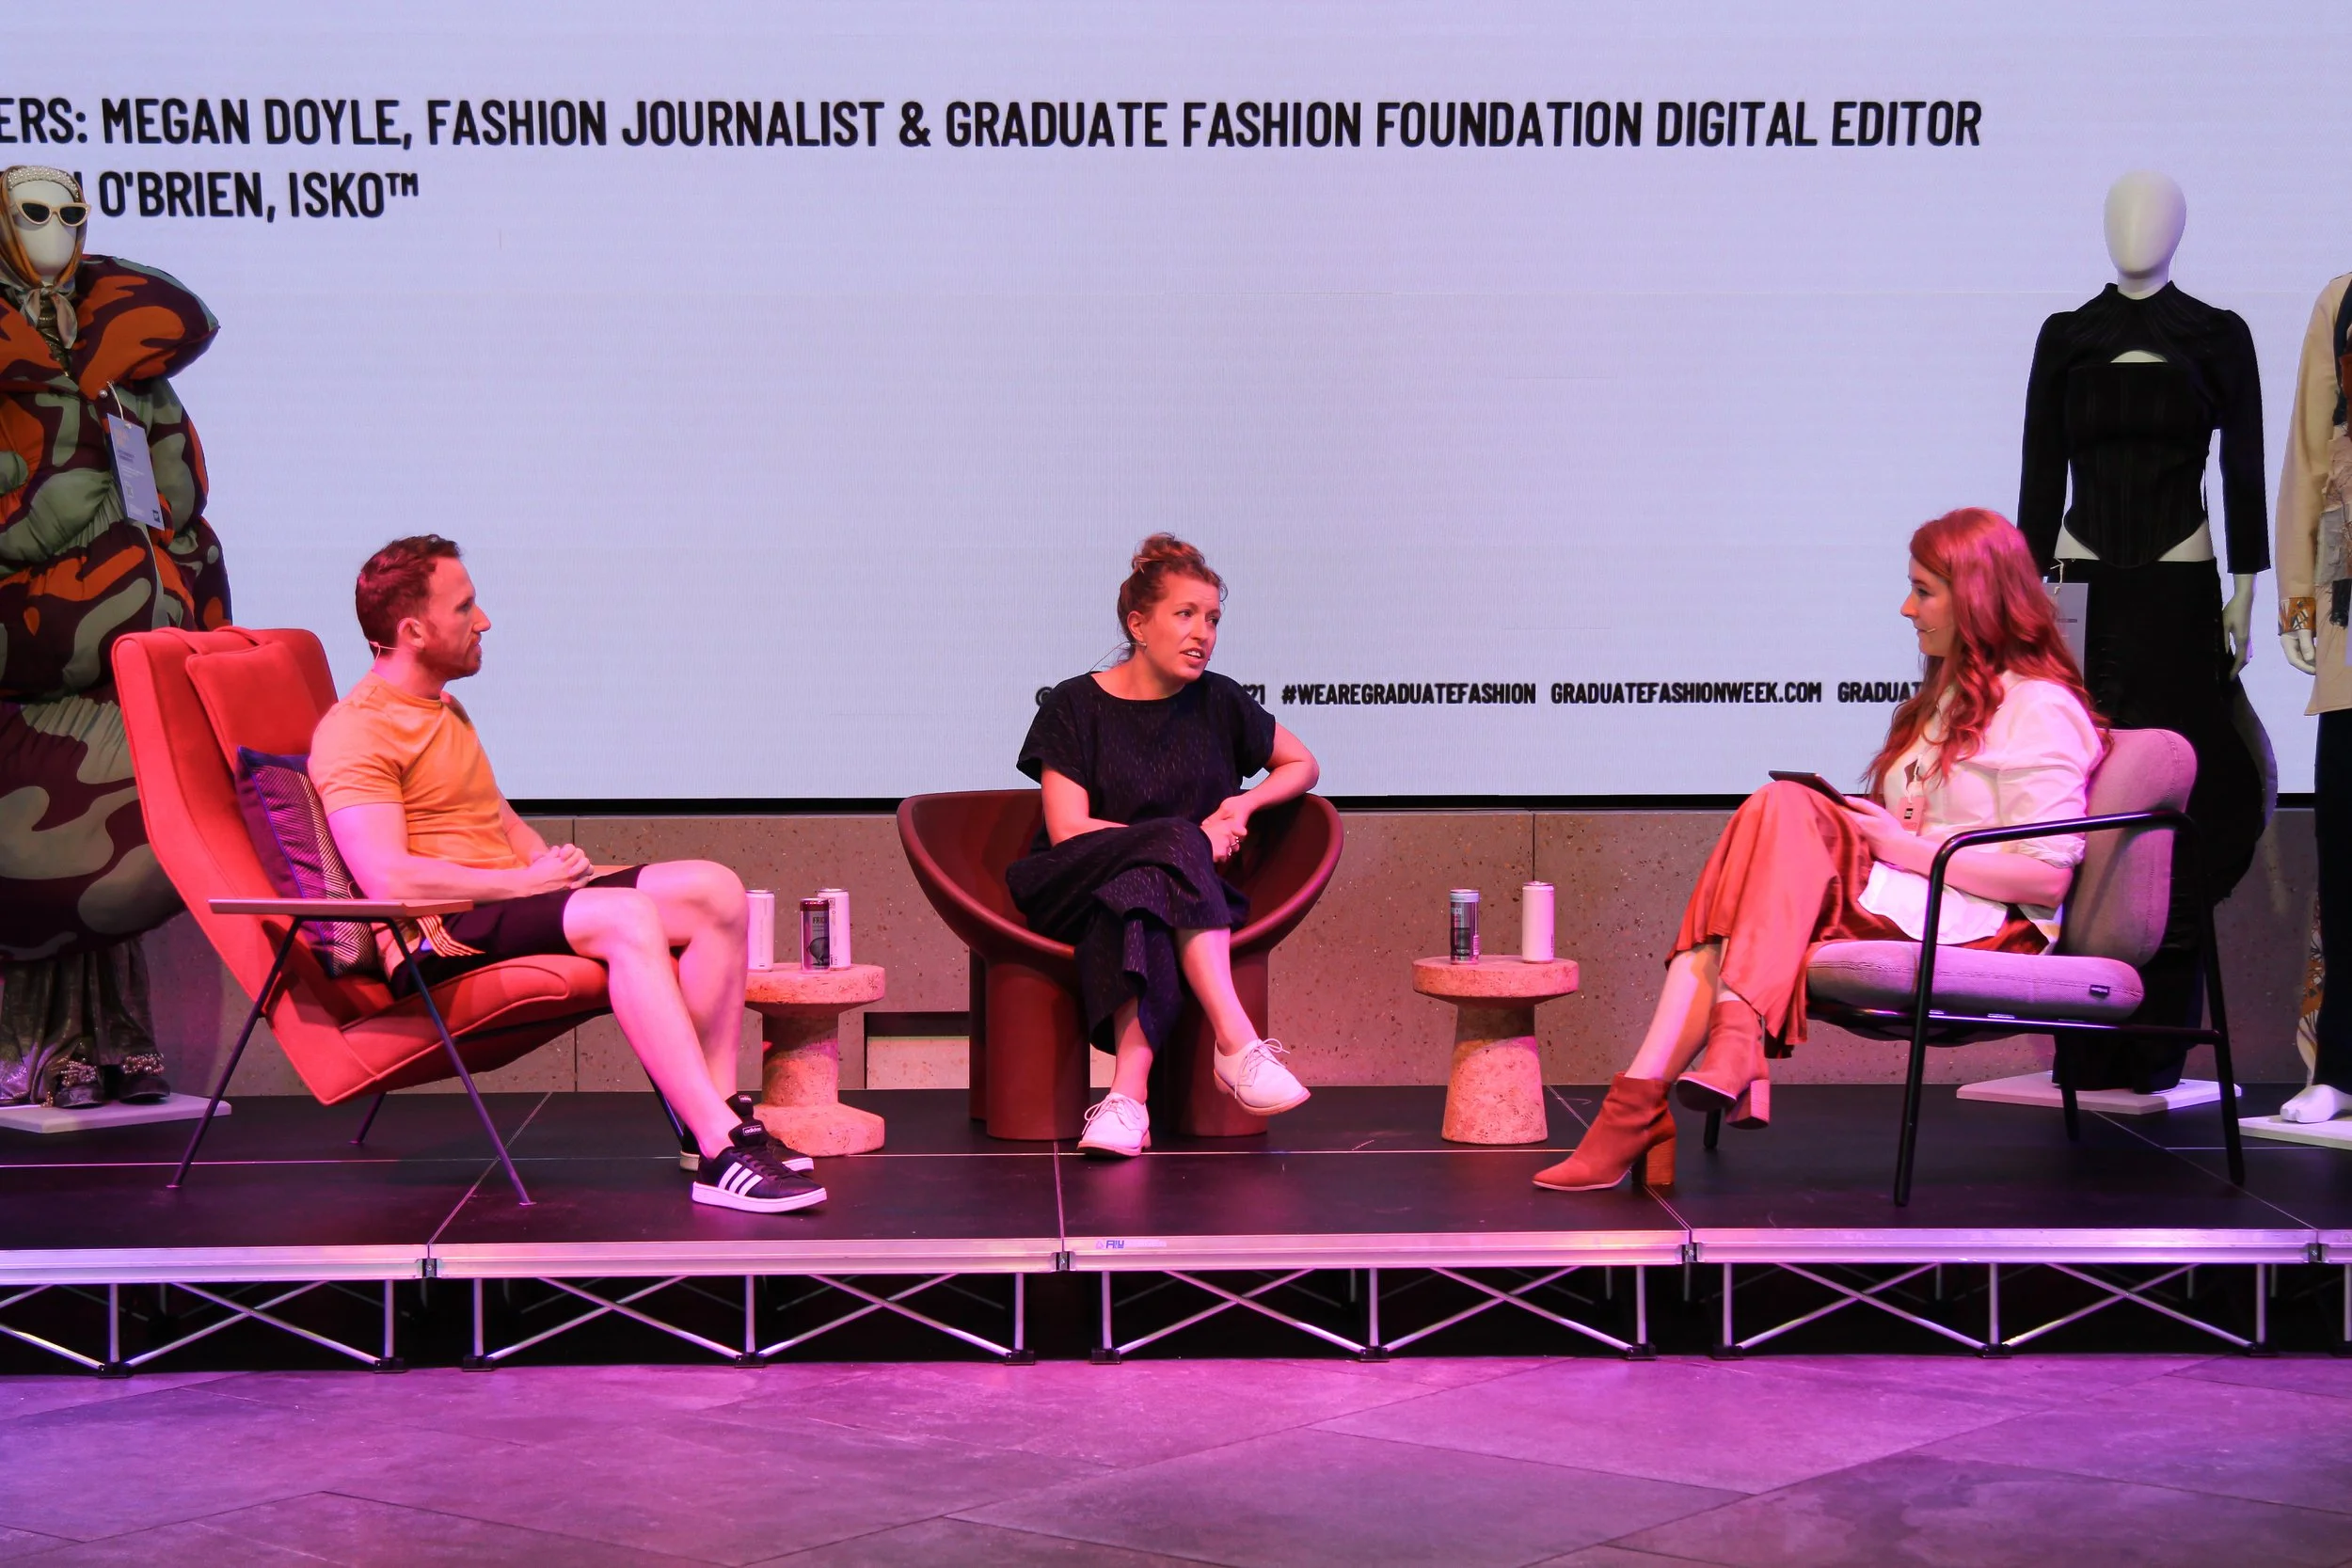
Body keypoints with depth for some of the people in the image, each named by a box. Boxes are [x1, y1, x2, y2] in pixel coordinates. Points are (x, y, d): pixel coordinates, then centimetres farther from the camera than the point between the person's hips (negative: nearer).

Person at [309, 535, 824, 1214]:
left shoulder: (445, 711, 24)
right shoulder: (354, 732, -9)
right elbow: (387, 878, -20)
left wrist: (553, 862, 9)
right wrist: (528, 880, -14)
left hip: (512, 898, 10)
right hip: (441, 934, -10)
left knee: (714, 889, -8)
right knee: (625, 917, -34)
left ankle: (715, 1112, -11)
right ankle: (721, 1155, -39)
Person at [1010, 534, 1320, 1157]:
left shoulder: (1217, 703, 9)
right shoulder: (1074, 706, 0)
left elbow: (1302, 765, 24)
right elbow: (1068, 831, -9)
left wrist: (1246, 803, 2)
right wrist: (1190, 839, -15)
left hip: (1181, 890, 2)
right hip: (1073, 890, -2)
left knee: (1142, 902, -37)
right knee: (1175, 845, -35)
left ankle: (1127, 1096, -54)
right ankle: (1238, 1042, -47)